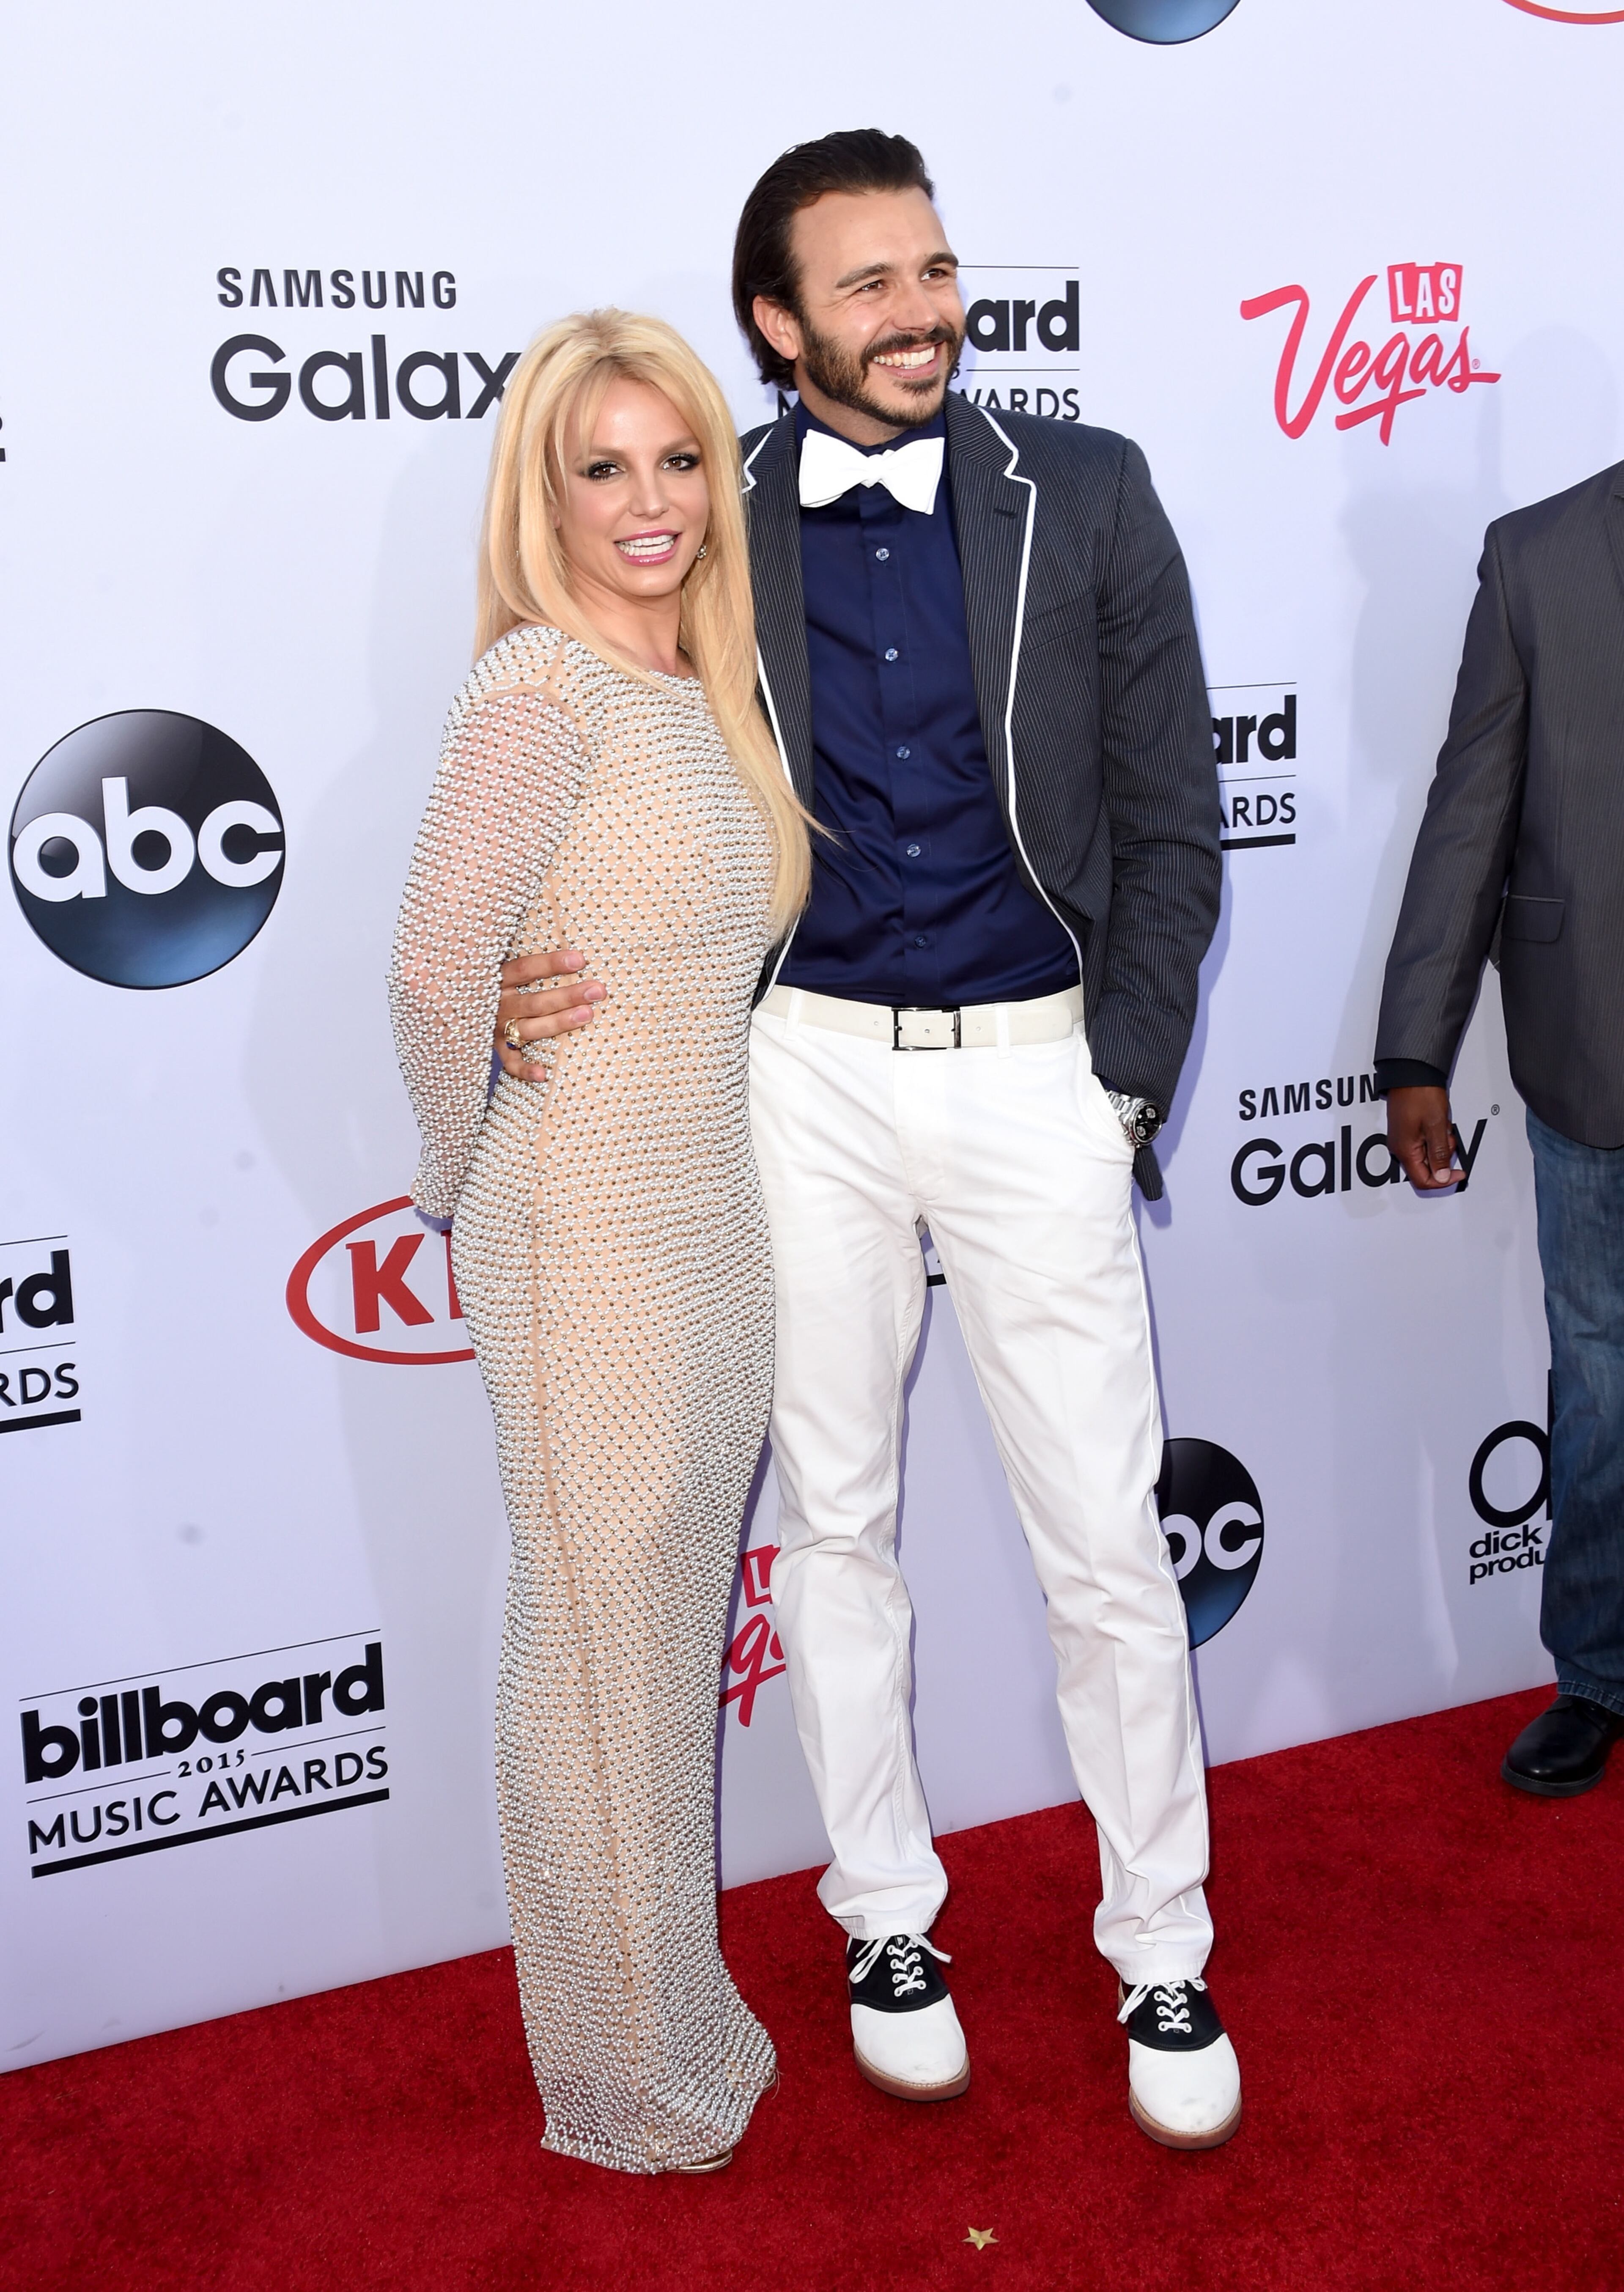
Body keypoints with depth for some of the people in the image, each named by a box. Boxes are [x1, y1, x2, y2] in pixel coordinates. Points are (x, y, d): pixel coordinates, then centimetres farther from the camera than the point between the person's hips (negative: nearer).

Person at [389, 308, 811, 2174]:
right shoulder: (540, 690, -17)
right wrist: (464, 1177, -10)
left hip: (718, 1222, 8)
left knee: (680, 1630, 19)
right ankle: (623, 2078, 25)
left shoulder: (702, 686, 9)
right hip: (590, 1237, -8)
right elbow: (436, 969, -25)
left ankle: (678, 2010, 38)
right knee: (602, 1642, 6)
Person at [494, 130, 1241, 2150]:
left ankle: (1162, 1951, 25)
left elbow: (1169, 822, 2)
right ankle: (889, 1914, 32)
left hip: (1032, 1066, -1)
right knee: (839, 1523, 12)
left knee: (1107, 1547, 4)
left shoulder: (1086, 497, -1)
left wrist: (1119, 1086, -3)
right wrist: (533, 968, -13)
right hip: (806, 1072, 1)